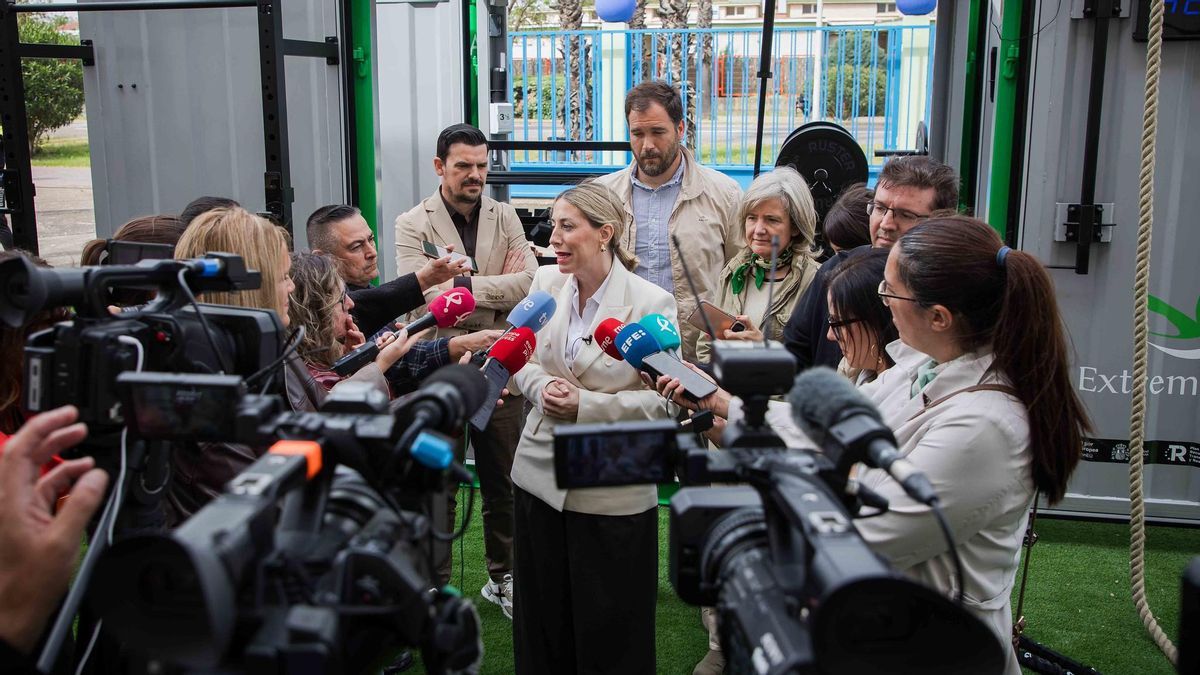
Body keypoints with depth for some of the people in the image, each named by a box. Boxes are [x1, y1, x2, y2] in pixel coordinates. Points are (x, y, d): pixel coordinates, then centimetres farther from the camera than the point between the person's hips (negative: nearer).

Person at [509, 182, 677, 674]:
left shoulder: (651, 303, -14)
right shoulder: (546, 282, 1)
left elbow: (664, 402, -14)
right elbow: (521, 357, 11)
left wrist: (585, 405, -21)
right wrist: (541, 386, -11)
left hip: (612, 491, -5)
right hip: (541, 472, 5)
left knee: (609, 631, 10)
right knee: (542, 615, 19)